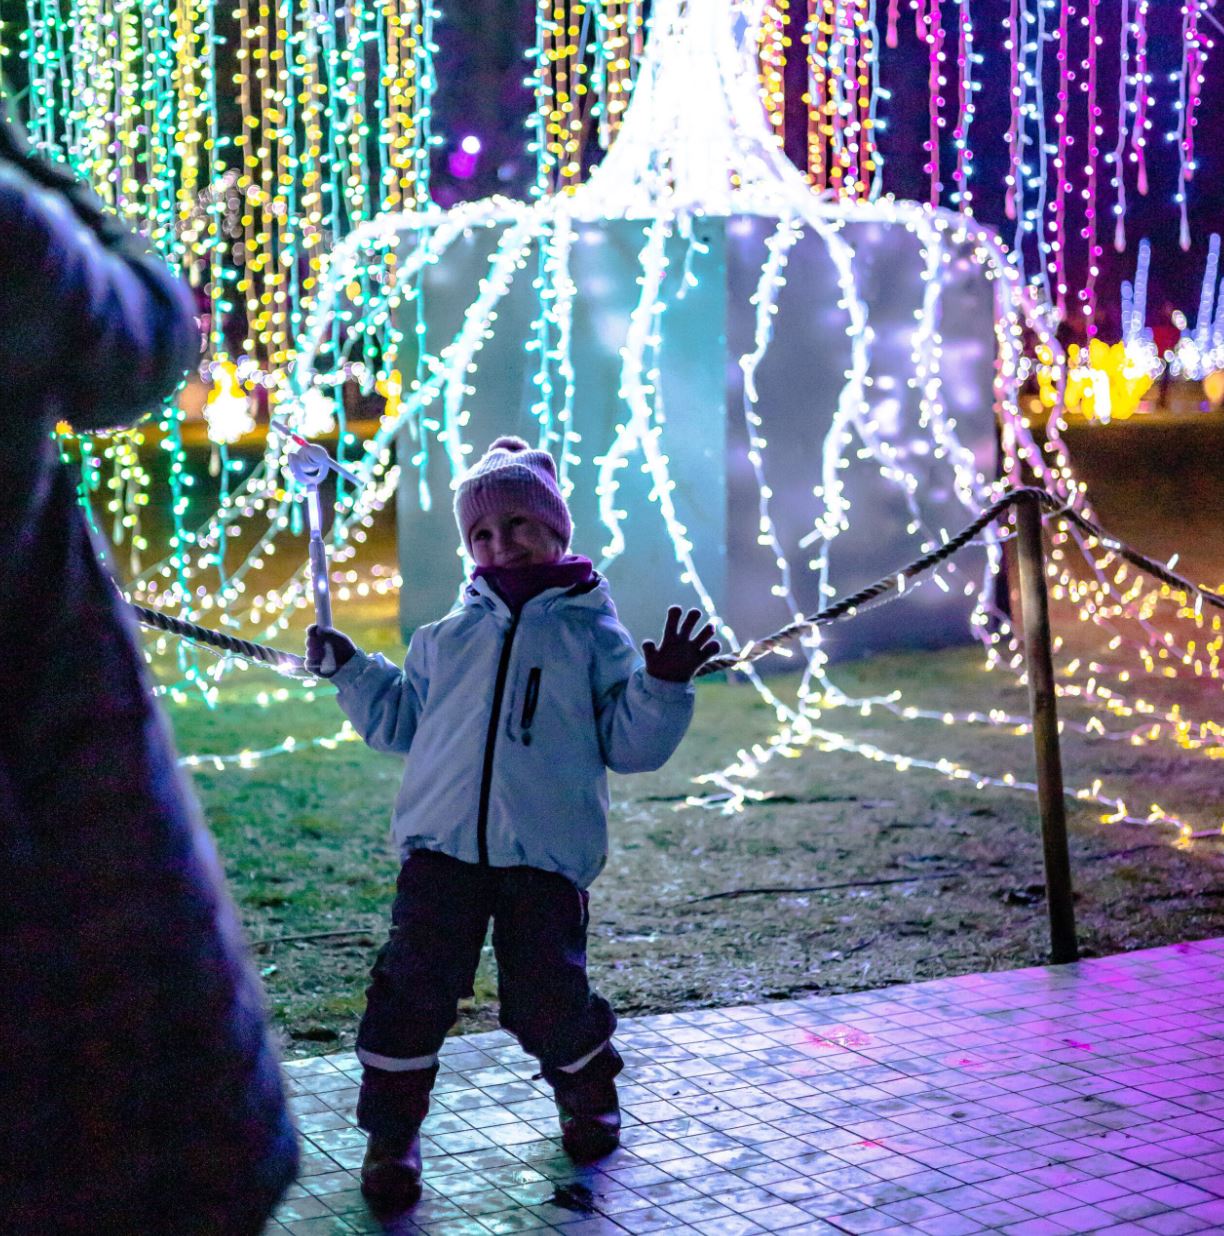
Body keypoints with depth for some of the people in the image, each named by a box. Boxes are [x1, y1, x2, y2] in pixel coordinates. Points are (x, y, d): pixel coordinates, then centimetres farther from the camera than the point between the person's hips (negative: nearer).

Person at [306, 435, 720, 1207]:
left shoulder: (591, 633, 9)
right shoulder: (449, 636, 18)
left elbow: (629, 742, 5)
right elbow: (402, 720, 28)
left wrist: (662, 688, -10)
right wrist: (351, 671, 19)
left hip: (546, 853, -2)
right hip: (443, 844, 2)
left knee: (548, 996, 0)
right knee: (415, 984, -6)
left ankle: (589, 1095, 32)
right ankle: (392, 1133, 10)